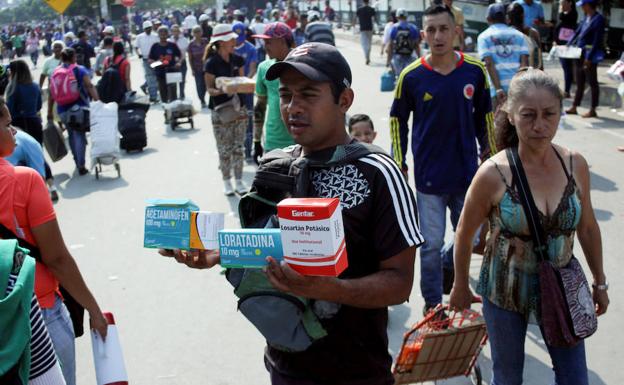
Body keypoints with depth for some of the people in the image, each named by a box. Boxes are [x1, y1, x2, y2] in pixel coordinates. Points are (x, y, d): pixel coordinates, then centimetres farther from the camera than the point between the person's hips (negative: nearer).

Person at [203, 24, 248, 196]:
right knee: (224, 149, 2)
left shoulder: (237, 60, 4)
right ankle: (227, 181, 16)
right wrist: (220, 91, -27)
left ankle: (239, 181, 17)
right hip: (220, 111, -4)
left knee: (238, 147, 7)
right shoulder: (212, 63, -10)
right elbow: (209, 89, -6)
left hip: (238, 107, 4)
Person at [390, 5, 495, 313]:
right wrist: (399, 164, 1)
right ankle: (432, 304, 21)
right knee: (432, 244, 4)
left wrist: (488, 152, 13)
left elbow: (484, 115, 9)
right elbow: (398, 120, 2)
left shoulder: (475, 71, -5)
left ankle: (446, 262, 44)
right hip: (429, 175, -2)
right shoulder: (411, 76, -9)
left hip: (467, 173, 2)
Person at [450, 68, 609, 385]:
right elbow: (465, 234, -7)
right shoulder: (493, 174, -20)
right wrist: (460, 286, 4)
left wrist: (600, 282, 12)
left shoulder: (575, 164, -10)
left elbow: (587, 227, 4)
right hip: (506, 289, -3)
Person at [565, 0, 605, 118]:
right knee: (579, 83, 14)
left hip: (590, 55, -8)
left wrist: (589, 57, -19)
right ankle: (574, 107, 21)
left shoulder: (598, 19, -14)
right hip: (580, 53, 8)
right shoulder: (586, 17, 10)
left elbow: (597, 40, -18)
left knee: (592, 82, 0)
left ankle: (592, 110, 7)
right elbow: (577, 32, 18)